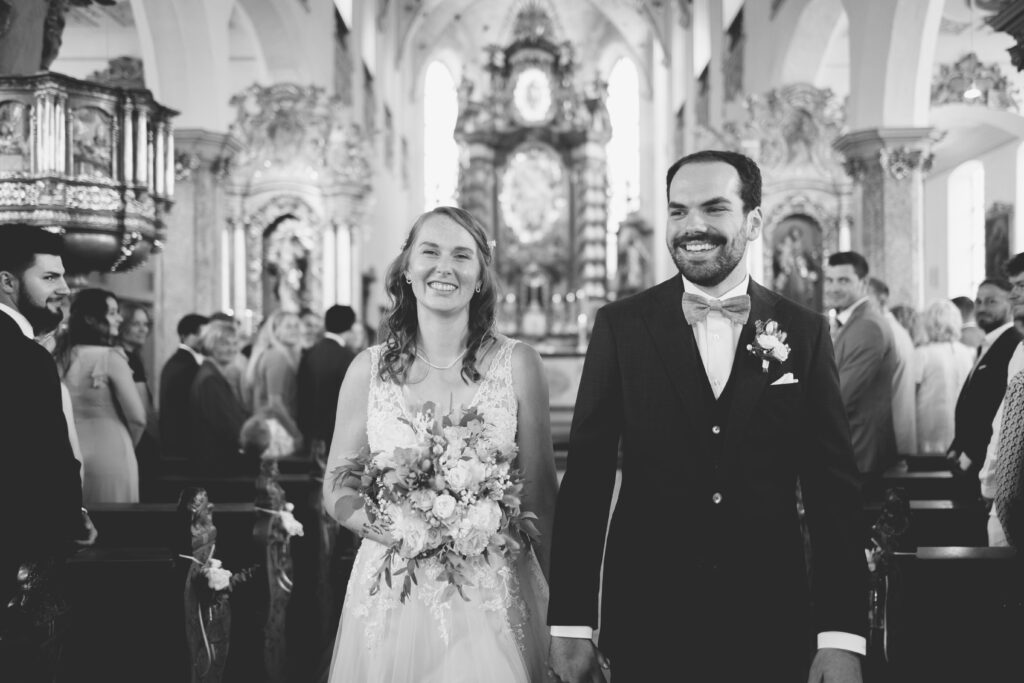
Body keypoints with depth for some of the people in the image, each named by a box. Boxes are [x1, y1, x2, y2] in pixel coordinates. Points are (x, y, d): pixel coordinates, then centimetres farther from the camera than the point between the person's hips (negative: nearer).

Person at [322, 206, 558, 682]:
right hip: (392, 594, 1)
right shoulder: (369, 369, 0)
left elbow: (540, 495, 1)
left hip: (493, 594, -1)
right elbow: (336, 491, 5)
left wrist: (563, 607, -3)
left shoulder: (516, 364, -3)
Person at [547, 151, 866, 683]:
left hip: (770, 625, 1)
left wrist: (841, 636, -6)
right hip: (646, 623, -1)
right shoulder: (621, 326, -2)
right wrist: (570, 623, -6)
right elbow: (585, 478, -3)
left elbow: (834, 488, -1)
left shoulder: (804, 332, 0)